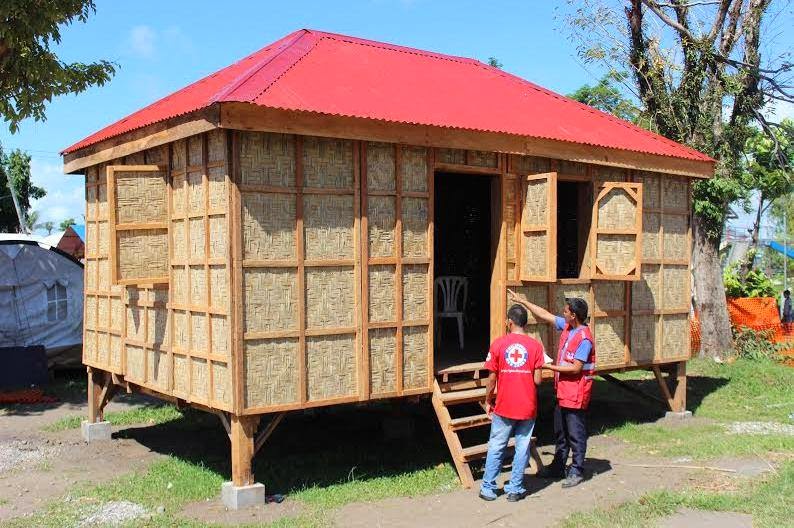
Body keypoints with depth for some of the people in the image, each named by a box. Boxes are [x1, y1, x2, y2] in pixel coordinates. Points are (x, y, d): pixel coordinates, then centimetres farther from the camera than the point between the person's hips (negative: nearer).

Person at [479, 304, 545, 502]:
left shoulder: (498, 344, -6)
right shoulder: (535, 345, -5)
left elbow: (492, 379, -4)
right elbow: (537, 380, -7)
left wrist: (488, 401, 9)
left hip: (504, 406, 0)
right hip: (528, 407, 0)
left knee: (496, 447, 10)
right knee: (522, 447, 10)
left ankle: (488, 488, 16)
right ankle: (515, 489, 15)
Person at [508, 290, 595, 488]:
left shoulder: (584, 338, -22)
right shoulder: (567, 326, 4)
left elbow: (576, 368, -23)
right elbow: (544, 315, 12)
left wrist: (550, 367, -19)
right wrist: (522, 301, 13)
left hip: (575, 394, -9)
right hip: (562, 391, 9)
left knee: (575, 433, 2)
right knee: (560, 431, 18)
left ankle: (576, 471, 13)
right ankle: (558, 467, 30)